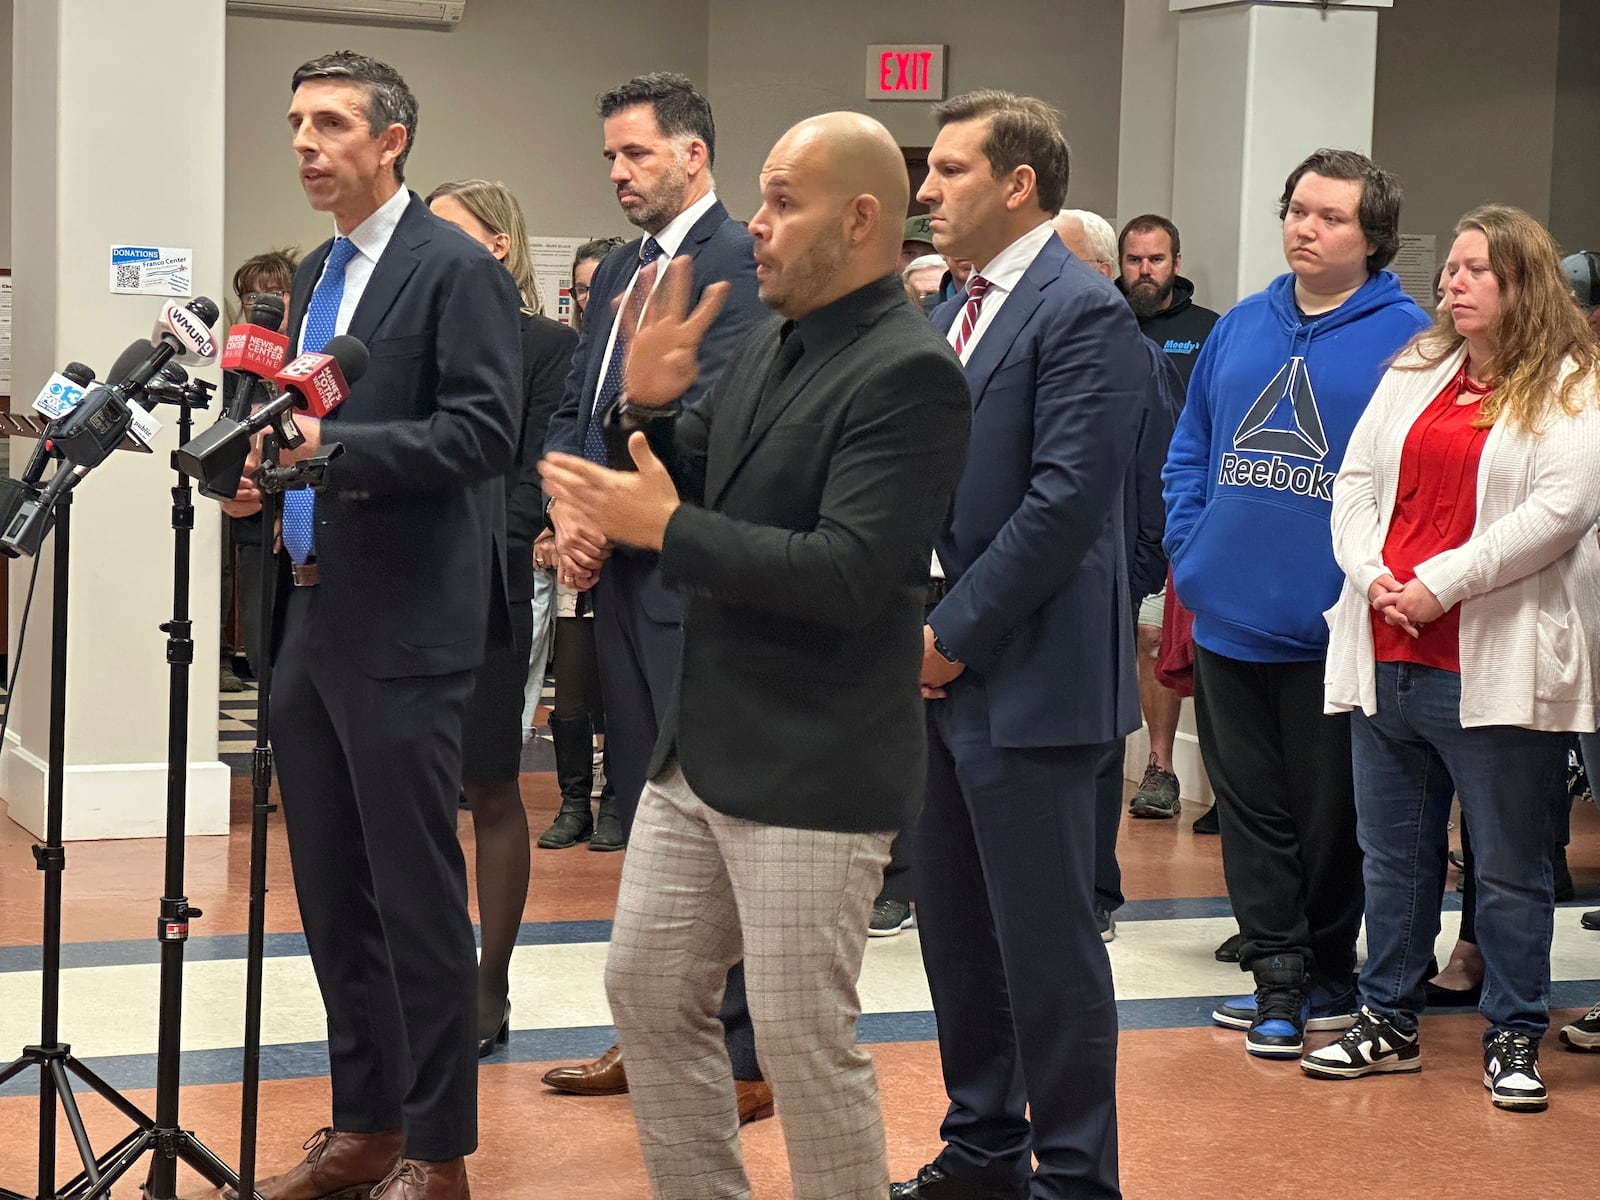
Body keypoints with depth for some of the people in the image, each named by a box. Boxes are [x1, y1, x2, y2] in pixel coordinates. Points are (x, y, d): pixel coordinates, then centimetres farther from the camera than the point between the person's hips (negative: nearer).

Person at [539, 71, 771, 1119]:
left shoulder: (741, 263, -10)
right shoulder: (618, 272, 18)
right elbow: (573, 411, 16)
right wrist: (567, 512, -2)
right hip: (620, 575, 9)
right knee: (642, 818, 14)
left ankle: (742, 1058, 3)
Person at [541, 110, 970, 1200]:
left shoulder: (910, 372, -17)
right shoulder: (772, 345, 11)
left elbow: (847, 576, -25)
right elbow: (694, 494, 15)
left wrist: (665, 526, -21)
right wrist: (653, 403, -5)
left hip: (812, 771, -9)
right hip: (701, 748, 9)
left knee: (804, 1041, -1)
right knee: (647, 991, 16)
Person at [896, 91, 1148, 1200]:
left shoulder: (1083, 312, -13)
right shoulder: (952, 310, 15)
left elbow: (1067, 498, -20)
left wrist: (955, 635, -17)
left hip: (1027, 679, -9)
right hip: (937, 665, 9)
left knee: (1046, 944, -2)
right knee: (956, 932, 16)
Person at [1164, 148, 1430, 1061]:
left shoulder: (1406, 337, -6)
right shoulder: (1241, 328, 10)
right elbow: (1190, 450, 16)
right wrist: (1190, 552, 4)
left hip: (1331, 631, -5)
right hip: (1228, 618, 5)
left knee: (1328, 812, 6)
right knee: (1249, 806, 10)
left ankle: (1329, 974, 22)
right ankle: (1277, 973, 20)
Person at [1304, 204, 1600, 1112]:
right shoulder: (1416, 372, 15)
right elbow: (1356, 481, 11)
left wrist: (1438, 584, -17)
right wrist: (1373, 576, -7)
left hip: (1495, 665, -6)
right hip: (1388, 656, 6)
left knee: (1511, 868, 3)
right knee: (1392, 854, 14)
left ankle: (1515, 1037, 15)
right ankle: (1390, 1022, 25)